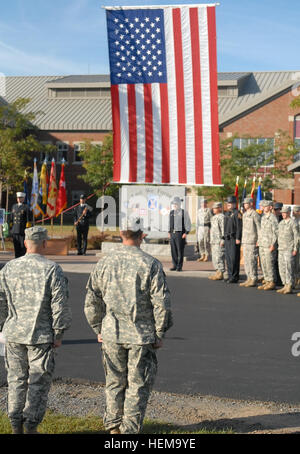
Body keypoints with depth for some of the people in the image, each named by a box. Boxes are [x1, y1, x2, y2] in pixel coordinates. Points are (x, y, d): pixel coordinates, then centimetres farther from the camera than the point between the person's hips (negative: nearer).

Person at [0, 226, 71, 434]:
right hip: (42, 335, -4)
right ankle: (31, 427, 6)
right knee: (39, 382, 5)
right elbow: (60, 304, -11)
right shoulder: (52, 269, -9)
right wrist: (58, 333, -3)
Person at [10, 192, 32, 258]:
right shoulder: (14, 206, 14)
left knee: (23, 246, -4)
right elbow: (12, 218, 18)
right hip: (14, 231, 5)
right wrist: (11, 228, 13)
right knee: (16, 246, 6)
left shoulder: (26, 207, -4)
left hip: (23, 231, -5)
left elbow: (29, 220, -7)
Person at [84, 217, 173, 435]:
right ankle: (130, 429, 9)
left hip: (111, 333, 3)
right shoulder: (151, 264, -9)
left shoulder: (105, 263, 1)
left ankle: (113, 424, 27)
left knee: (115, 381, 17)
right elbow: (162, 304, -9)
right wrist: (159, 334, 1)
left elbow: (92, 302, 6)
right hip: (142, 335, -3)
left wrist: (98, 329, 16)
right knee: (138, 384, 7)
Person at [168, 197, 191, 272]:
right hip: (172, 234, 6)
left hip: (180, 234, -6)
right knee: (173, 250, 6)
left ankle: (179, 266, 3)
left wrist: (186, 233, -11)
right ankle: (175, 266, 14)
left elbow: (188, 223, -4)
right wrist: (169, 232, 16)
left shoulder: (184, 213, -3)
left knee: (180, 250, -3)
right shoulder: (171, 212, 14)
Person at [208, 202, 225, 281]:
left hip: (219, 241, -10)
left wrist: (222, 240, -22)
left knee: (219, 257, -10)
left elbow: (223, 229, -18)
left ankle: (220, 274, -8)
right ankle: (217, 273, 19)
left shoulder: (221, 217, -12)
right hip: (214, 241, 11)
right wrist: (211, 241, 24)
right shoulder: (214, 217, 20)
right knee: (214, 257, 13)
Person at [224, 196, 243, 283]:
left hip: (234, 239, -9)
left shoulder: (237, 213, -10)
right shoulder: (227, 213, 18)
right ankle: (230, 276, 17)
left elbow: (239, 227, -15)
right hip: (227, 238, 9)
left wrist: (238, 238, -20)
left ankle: (234, 277, -4)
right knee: (228, 258, 10)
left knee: (234, 258, -7)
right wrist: (224, 237, 20)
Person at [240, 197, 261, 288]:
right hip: (245, 241, 9)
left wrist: (258, 241, -16)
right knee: (246, 261, 10)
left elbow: (259, 228, -11)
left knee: (252, 260, -7)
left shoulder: (255, 215, -10)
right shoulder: (244, 214, 16)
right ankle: (249, 279, 15)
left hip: (252, 242, -9)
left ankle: (254, 280, -3)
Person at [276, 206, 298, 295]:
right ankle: (285, 286, 14)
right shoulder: (281, 223, 14)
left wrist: (295, 249, -13)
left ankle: (290, 287, -5)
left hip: (289, 250, -7)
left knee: (289, 268, -8)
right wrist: (278, 247, 15)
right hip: (281, 249, 7)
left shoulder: (293, 223, -7)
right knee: (282, 269, 7)